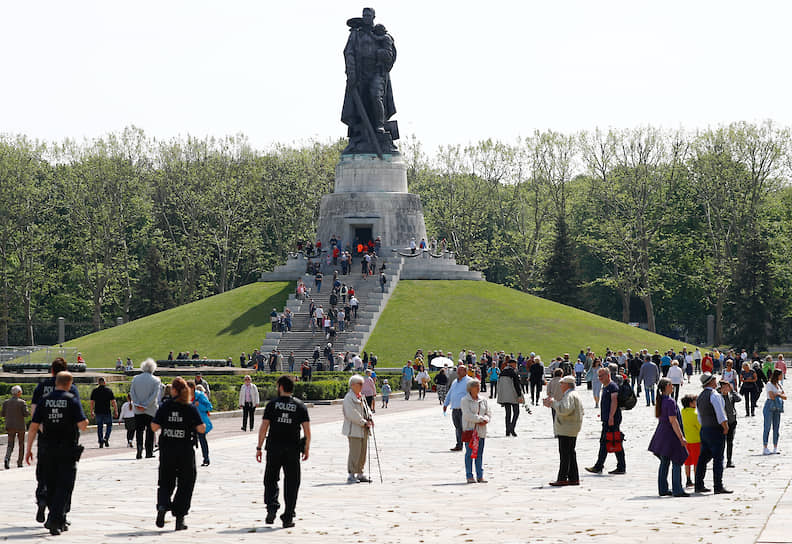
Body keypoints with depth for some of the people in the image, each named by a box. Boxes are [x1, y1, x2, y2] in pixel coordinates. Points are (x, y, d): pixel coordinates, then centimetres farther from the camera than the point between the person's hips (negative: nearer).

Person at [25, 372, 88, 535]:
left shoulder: (44, 400, 3)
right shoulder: (72, 400, -6)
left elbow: (33, 427, 0)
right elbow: (82, 425, -13)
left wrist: (29, 449, 6)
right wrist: (86, 422, 10)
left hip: (47, 450, 3)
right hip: (67, 450, -3)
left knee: (51, 487, 14)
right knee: (64, 487, -1)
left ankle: (59, 521, 22)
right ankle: (55, 521, -15)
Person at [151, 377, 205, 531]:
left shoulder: (165, 406, -2)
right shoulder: (190, 408, -6)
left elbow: (154, 427, -5)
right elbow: (201, 429, -11)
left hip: (167, 451, 1)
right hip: (185, 452, -1)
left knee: (165, 482, 14)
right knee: (185, 484, 10)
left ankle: (163, 505, -14)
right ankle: (179, 518, 8)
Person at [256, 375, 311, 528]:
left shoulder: (272, 404, 0)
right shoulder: (300, 405, 3)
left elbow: (263, 427, -4)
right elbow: (307, 430, -1)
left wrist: (259, 447, 2)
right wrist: (306, 448, 9)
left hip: (274, 447, -1)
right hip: (293, 449, 1)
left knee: (271, 480, 12)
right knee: (291, 483, 7)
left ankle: (272, 507, -9)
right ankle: (288, 518, 5)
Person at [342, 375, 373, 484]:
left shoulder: (360, 397, 15)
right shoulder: (349, 398, -13)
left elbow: (366, 408, 19)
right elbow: (352, 414, -19)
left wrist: (369, 418, 0)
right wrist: (364, 422, -18)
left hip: (363, 430, 9)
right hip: (354, 429, -9)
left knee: (362, 452, 12)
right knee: (355, 452, -9)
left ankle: (360, 474, 20)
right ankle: (351, 475, -4)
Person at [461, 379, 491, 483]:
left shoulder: (483, 399, 12)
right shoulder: (465, 400, -5)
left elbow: (488, 413, 12)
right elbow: (468, 415, -15)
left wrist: (485, 420, -9)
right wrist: (481, 419, -15)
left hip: (481, 430, 5)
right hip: (469, 429, -5)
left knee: (480, 454, 7)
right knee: (469, 453, -3)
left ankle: (480, 476, 10)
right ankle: (469, 476, 0)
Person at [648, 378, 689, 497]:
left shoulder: (660, 400, 9)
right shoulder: (670, 401, -17)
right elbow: (673, 421, -20)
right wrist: (681, 437, -18)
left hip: (661, 433, 9)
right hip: (670, 434, -9)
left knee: (664, 463, 13)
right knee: (677, 463, -4)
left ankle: (663, 489, 15)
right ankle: (677, 490, -5)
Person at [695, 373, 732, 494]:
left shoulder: (700, 397, 14)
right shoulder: (714, 395, -13)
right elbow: (720, 413, -19)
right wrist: (725, 427, -11)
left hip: (704, 430, 8)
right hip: (716, 430, -8)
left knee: (703, 457, 11)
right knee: (718, 458, -7)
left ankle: (699, 485, 13)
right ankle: (718, 487, -9)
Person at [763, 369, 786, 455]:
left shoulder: (779, 384, 15)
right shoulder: (769, 384, -6)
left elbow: (785, 397, 10)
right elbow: (771, 396, -15)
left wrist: (777, 394, -8)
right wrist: (780, 394, 0)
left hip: (777, 408, 7)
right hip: (769, 407, -6)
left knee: (776, 427, 4)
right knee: (767, 427, -6)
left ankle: (775, 448, 7)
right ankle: (765, 449, -6)